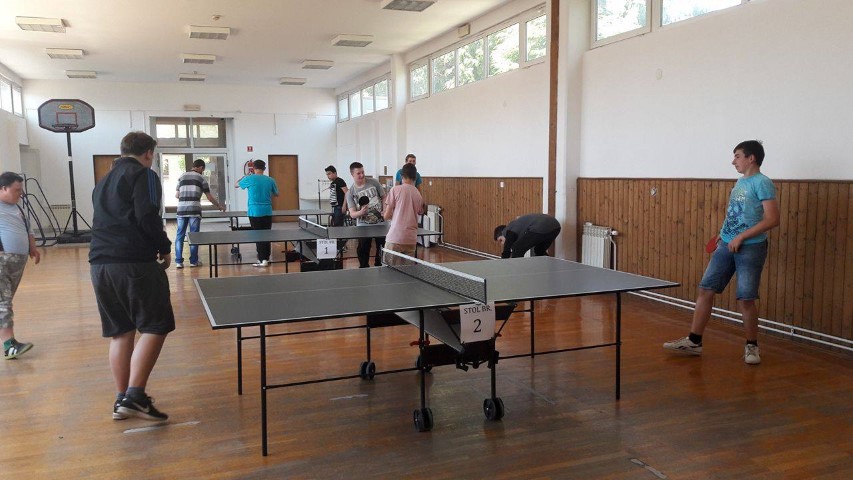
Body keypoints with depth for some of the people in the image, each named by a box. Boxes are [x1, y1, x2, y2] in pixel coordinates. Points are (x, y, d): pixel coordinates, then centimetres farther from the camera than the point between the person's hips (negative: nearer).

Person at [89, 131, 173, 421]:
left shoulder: (103, 182, 23)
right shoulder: (144, 175, -2)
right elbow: (147, 217, -14)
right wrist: (165, 248, -3)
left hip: (99, 264, 8)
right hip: (135, 263, -8)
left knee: (120, 332, 13)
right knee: (154, 327, -3)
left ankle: (122, 399, 18)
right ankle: (134, 396, -11)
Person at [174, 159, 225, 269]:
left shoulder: (182, 177, 14)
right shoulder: (201, 178, 4)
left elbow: (176, 195, 14)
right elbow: (209, 196, 4)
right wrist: (219, 206, 16)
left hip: (181, 210, 3)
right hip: (194, 210, -3)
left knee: (179, 235, 7)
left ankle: (178, 261, 5)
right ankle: (193, 261, 8)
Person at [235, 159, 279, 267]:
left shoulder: (249, 179, -5)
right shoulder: (270, 180, 2)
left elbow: (236, 185, 14)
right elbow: (276, 194, 16)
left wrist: (246, 175, 22)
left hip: (255, 212, -3)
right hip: (267, 212, 3)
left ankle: (262, 260, -1)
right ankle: (266, 258, 16)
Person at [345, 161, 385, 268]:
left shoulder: (374, 182, -1)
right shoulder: (350, 193, -3)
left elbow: (384, 197, 9)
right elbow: (352, 214, -7)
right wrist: (361, 212, -29)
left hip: (380, 223, 1)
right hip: (363, 225, -1)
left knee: (382, 249, 7)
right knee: (363, 250, -2)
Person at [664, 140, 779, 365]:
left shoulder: (762, 183, -10)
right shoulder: (740, 182, 15)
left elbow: (772, 219, -17)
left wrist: (741, 237, -18)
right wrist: (723, 235, 15)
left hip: (750, 248, -8)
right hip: (726, 246, 8)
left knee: (746, 299, -2)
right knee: (705, 290, 4)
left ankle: (751, 346, 19)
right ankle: (694, 341, 12)